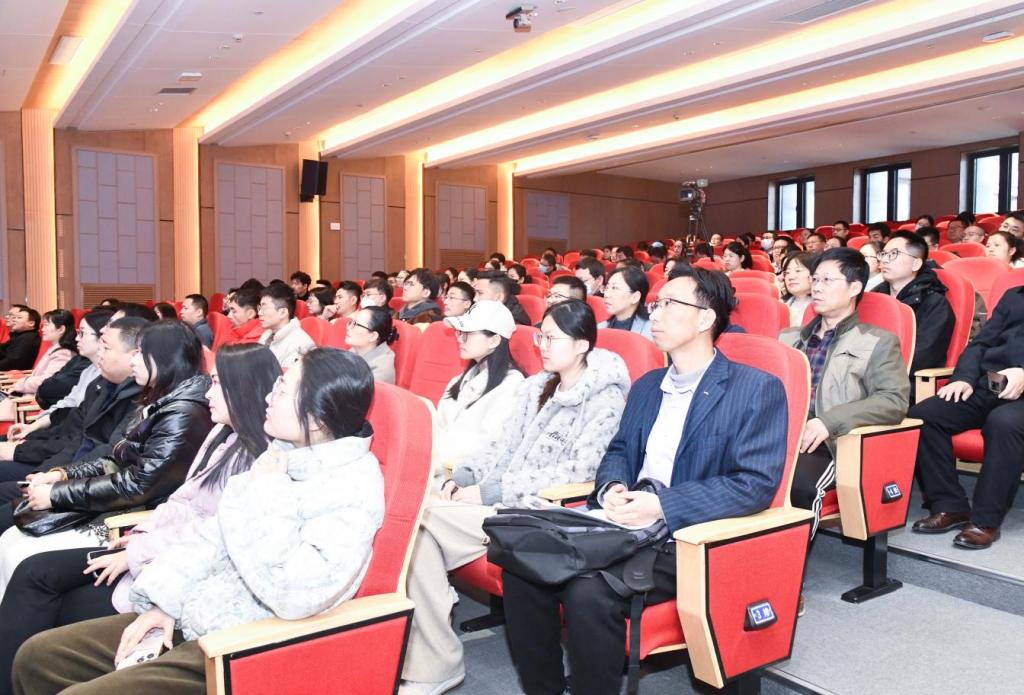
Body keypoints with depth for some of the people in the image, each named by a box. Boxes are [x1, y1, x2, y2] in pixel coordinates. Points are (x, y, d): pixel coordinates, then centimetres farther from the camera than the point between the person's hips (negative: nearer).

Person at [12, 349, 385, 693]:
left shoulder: (354, 485, -20)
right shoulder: (280, 453, 7)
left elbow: (297, 595, -31)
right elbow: (213, 536, 12)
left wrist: (267, 495, -21)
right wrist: (164, 599, 0)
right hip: (190, 614, 8)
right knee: (38, 656, 7)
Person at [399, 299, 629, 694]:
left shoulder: (605, 398, -6)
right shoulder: (535, 387, 16)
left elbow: (578, 471, -15)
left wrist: (490, 491, -18)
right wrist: (463, 476, -4)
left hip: (541, 512, -6)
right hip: (500, 499, 7)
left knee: (420, 516, -22)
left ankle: (438, 663, -11)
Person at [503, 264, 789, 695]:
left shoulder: (757, 389, -6)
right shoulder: (646, 385, 17)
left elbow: (757, 484, -14)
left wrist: (663, 505, -21)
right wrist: (612, 488, -4)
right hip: (625, 525, 7)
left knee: (589, 591, -30)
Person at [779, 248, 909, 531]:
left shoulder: (877, 342, 9)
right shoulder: (789, 337, 25)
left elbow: (895, 401, -5)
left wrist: (830, 420, -19)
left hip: (830, 445, -3)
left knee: (797, 481, -36)